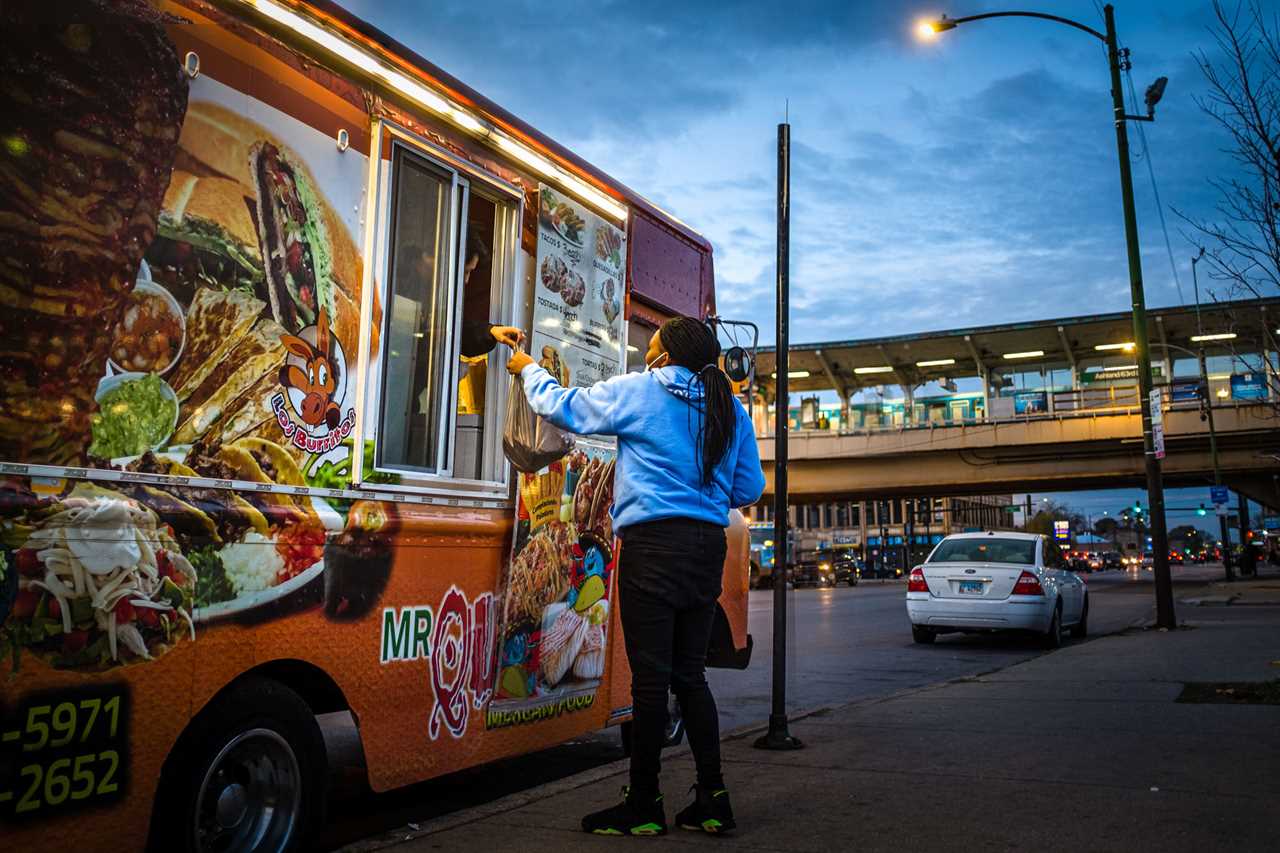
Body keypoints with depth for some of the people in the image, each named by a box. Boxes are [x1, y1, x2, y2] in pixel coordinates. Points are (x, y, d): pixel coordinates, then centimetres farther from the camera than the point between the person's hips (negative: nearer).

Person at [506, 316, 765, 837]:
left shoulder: (636, 392, -1)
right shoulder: (730, 410, 12)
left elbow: (560, 407, 9)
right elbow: (749, 489, 15)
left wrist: (528, 369, 27)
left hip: (652, 544, -6)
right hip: (708, 545, 6)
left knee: (651, 675, -1)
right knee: (690, 675, 12)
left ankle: (644, 804, 8)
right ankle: (712, 800, 16)